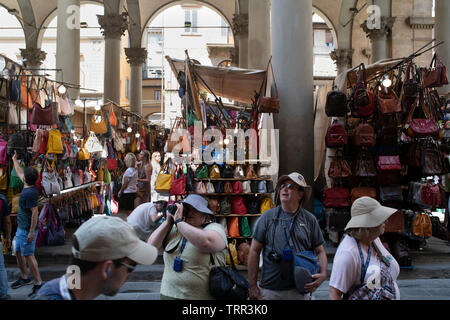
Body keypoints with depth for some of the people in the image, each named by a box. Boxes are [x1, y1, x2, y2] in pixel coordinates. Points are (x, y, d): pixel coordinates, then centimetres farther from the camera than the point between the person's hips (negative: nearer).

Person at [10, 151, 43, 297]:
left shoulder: (30, 193, -24)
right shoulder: (29, 186, 4)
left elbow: (35, 213, -25)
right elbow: (19, 172, 23)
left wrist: (31, 232, -25)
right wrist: (14, 160, 36)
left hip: (28, 230, -10)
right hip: (21, 228, 10)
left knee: (28, 255, -8)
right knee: (18, 253, 20)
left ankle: (38, 284, -3)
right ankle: (24, 278, 36)